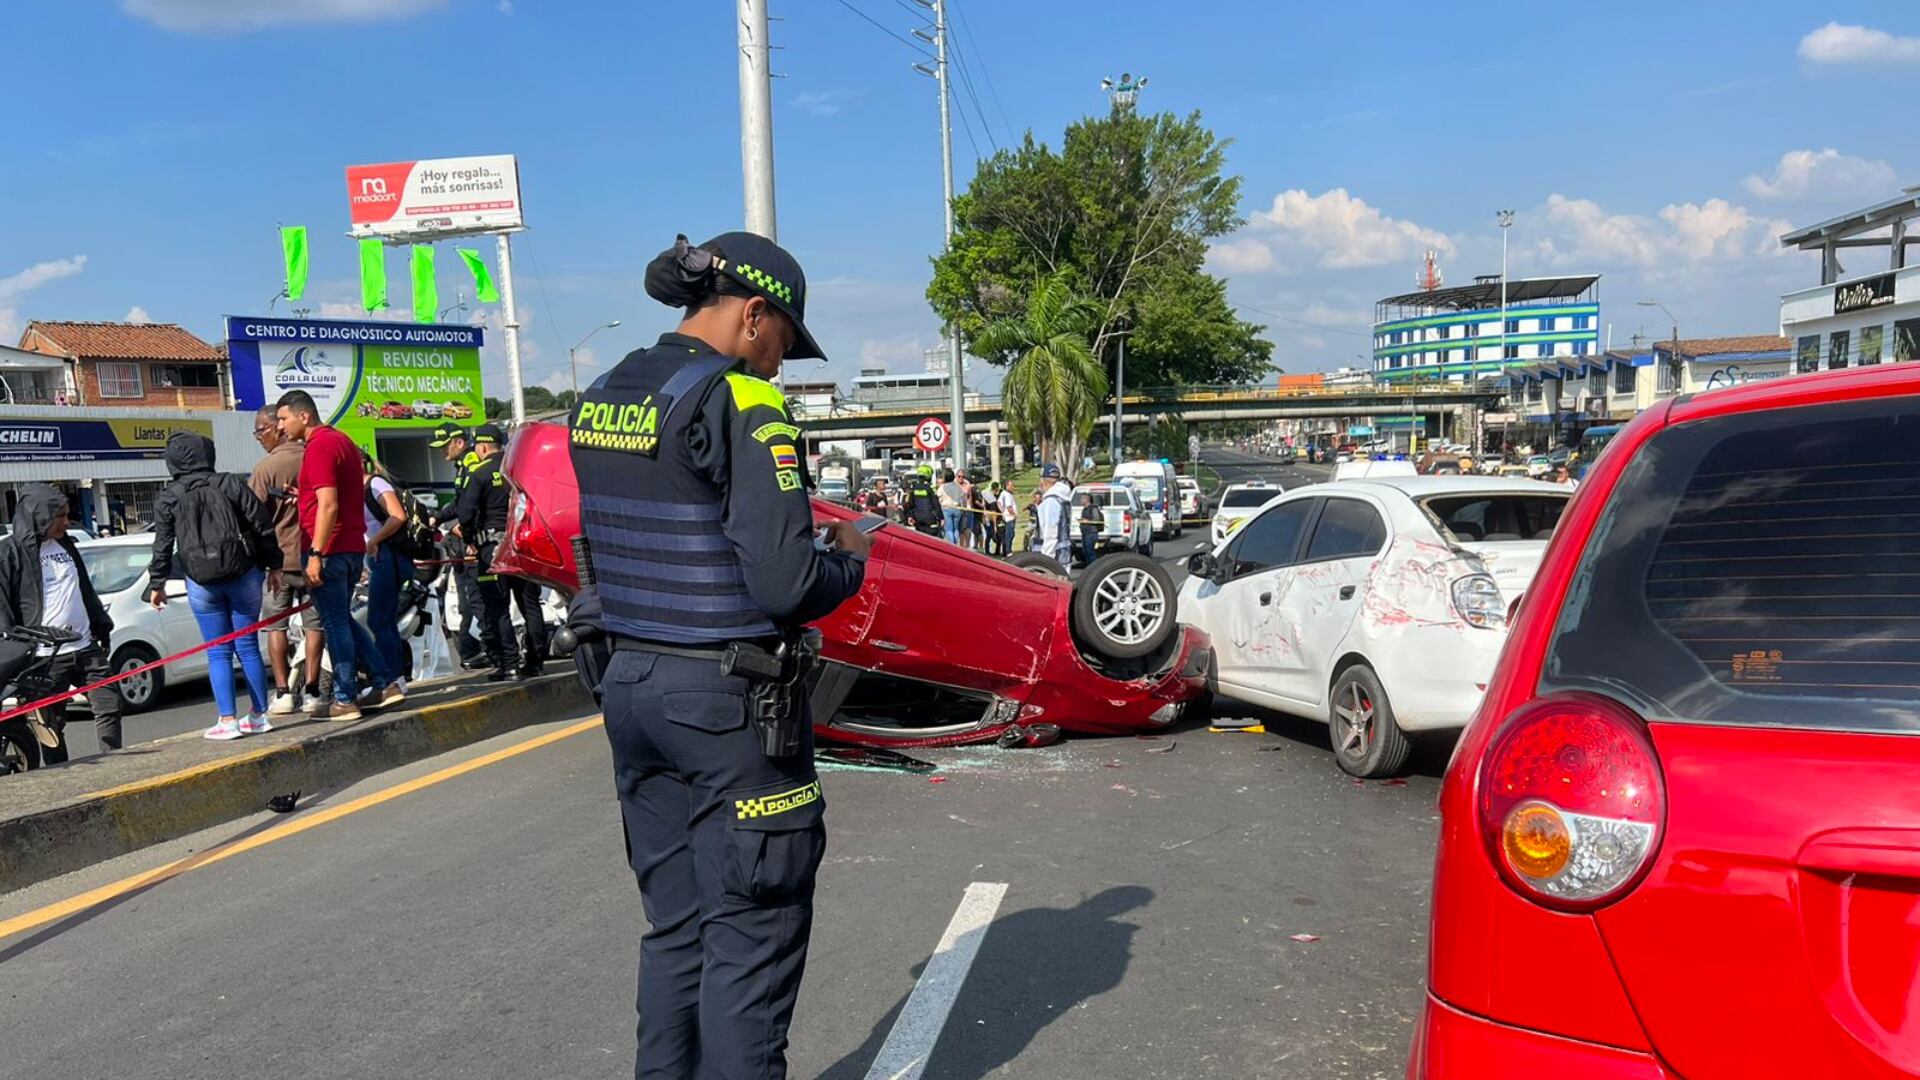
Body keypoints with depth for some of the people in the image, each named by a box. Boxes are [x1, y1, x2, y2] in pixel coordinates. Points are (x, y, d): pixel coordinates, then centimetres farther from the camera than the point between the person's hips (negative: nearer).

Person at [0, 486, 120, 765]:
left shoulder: (66, 545, 16)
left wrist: (102, 626, 23)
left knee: (109, 706, 5)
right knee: (52, 726, 2)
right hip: (46, 657, -6)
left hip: (86, 648, 6)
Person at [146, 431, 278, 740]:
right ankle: (259, 715, 12)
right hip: (243, 575, 1)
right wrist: (272, 564, 8)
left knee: (218, 653, 4)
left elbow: (163, 545, 1)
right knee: (248, 647, 8)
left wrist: (157, 584, 11)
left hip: (201, 583, -1)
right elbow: (262, 525, -1)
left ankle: (228, 720, 0)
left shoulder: (167, 498, 0)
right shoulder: (230, 483, 0)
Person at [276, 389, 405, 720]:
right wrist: (302, 495, 21)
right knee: (343, 620, 17)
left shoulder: (319, 446, -13)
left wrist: (315, 554, -21)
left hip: (329, 549, -9)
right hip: (353, 546, 9)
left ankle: (344, 700, 5)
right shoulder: (342, 441, 17)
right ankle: (386, 683, 14)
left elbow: (328, 505, -21)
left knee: (335, 624, -2)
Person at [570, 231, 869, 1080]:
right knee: (751, 941, 6)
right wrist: (848, 560, -1)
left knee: (676, 928, 20)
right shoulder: (738, 402, -16)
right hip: (730, 701, -8)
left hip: (631, 685, 8)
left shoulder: (601, 398, 9)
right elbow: (787, 585, -23)